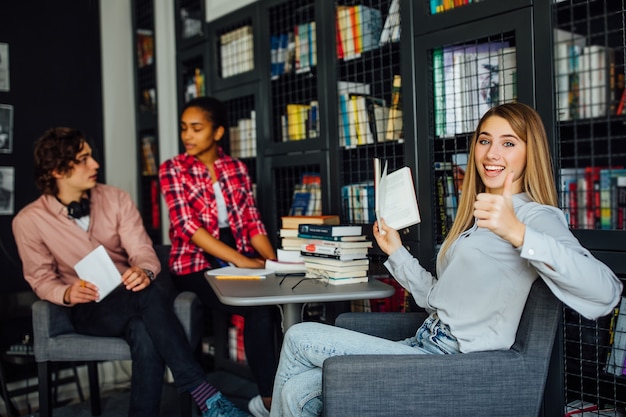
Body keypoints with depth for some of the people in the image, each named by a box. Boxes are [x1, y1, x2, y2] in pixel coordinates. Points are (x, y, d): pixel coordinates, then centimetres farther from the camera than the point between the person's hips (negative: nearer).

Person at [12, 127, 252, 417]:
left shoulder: (116, 199, 1)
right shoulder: (29, 221, -4)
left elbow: (142, 249, -5)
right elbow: (41, 279, 1)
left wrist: (144, 271, -30)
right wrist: (67, 294, -22)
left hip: (131, 297, 3)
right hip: (87, 308, -3)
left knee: (144, 332, -36)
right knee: (149, 297, -36)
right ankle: (203, 393, -37)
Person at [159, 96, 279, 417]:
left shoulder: (236, 168, 11)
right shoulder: (172, 169, -2)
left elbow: (252, 223, 7)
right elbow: (189, 227, -14)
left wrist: (274, 261, -11)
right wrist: (240, 261, -23)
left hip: (242, 257, 4)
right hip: (196, 263, -4)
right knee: (261, 308, -27)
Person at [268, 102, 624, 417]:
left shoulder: (537, 216, -9)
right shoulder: (476, 217, 19)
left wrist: (517, 233, -40)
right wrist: (396, 252, 16)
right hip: (427, 345, 8)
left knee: (299, 338, -6)